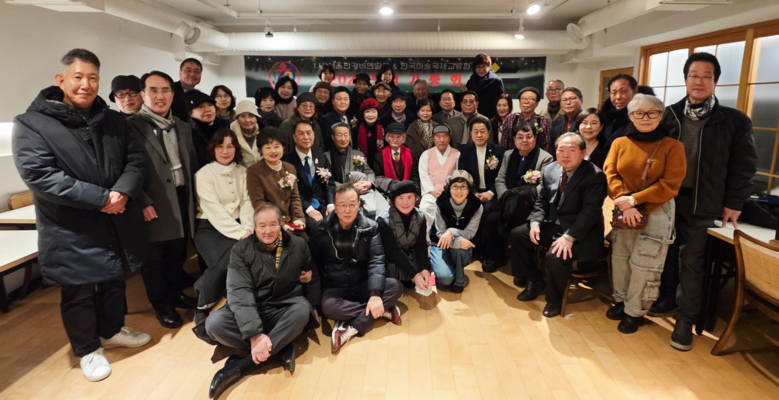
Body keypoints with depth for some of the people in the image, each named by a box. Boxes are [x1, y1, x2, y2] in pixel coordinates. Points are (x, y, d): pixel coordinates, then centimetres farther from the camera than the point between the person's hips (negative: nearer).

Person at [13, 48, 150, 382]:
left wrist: (122, 192, -18)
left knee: (114, 281, 21)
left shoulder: (114, 120, 6)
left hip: (117, 224, 5)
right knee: (79, 292, 11)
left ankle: (113, 331, 43)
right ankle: (88, 349, 31)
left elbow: (135, 160, 2)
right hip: (72, 232, -4)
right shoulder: (31, 124, -9)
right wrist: (101, 198, -23)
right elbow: (39, 175, -19)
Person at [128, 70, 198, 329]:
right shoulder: (131, 126, -8)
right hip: (154, 205, -6)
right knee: (153, 258, 8)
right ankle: (161, 304, 24)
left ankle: (175, 293, 36)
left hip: (182, 201, 6)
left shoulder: (182, 127, 12)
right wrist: (142, 202, -18)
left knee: (178, 254, 18)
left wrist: (192, 196, 11)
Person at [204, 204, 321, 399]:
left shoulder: (298, 245, -1)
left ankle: (240, 365, -29)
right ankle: (281, 348, -22)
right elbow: (239, 292, -20)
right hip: (251, 312, 0)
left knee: (303, 310, -33)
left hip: (285, 311, 1)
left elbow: (313, 278, 14)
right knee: (214, 323, -27)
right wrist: (254, 334, -31)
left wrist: (314, 307, 1)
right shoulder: (241, 249, -8)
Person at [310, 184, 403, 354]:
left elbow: (376, 261, -12)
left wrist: (375, 294, -26)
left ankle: (352, 328, -25)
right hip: (335, 289, -1)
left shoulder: (370, 228, -3)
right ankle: (384, 310, -17)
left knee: (395, 286, -23)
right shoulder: (322, 230, -4)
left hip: (362, 287, 2)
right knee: (328, 307, -34)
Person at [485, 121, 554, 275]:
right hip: (509, 202, 5)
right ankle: (495, 257, 2)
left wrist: (515, 199, -24)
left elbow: (543, 187, -12)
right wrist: (506, 198, -11)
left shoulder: (546, 158, -2)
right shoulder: (508, 155, 16)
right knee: (492, 218, -22)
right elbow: (500, 180, 10)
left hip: (530, 205, -5)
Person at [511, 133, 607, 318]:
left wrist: (569, 237, -33)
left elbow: (590, 212, -24)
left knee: (555, 256, -31)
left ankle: (554, 299, 0)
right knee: (517, 234, 1)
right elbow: (541, 201, 9)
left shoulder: (594, 176, -17)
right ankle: (533, 281, 17)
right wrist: (535, 223, -9)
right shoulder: (550, 170, 3)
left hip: (581, 233, -7)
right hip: (553, 225, 7)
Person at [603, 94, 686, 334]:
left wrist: (633, 199, -18)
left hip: (657, 213, -3)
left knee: (644, 265, 1)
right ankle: (621, 300, 31)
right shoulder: (620, 143, 2)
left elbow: (670, 185, -11)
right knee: (620, 258, 12)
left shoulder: (672, 146, -7)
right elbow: (610, 174, -4)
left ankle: (635, 311, 17)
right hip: (624, 212, 3)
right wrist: (624, 204, -17)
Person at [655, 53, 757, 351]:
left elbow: (743, 166, -1)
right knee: (668, 253, 13)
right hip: (667, 196, 3)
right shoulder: (670, 114, 4)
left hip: (702, 203, -3)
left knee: (692, 261, 3)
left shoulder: (734, 120, -4)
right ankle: (666, 299, 33)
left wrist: (734, 203, -5)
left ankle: (686, 320, 14)